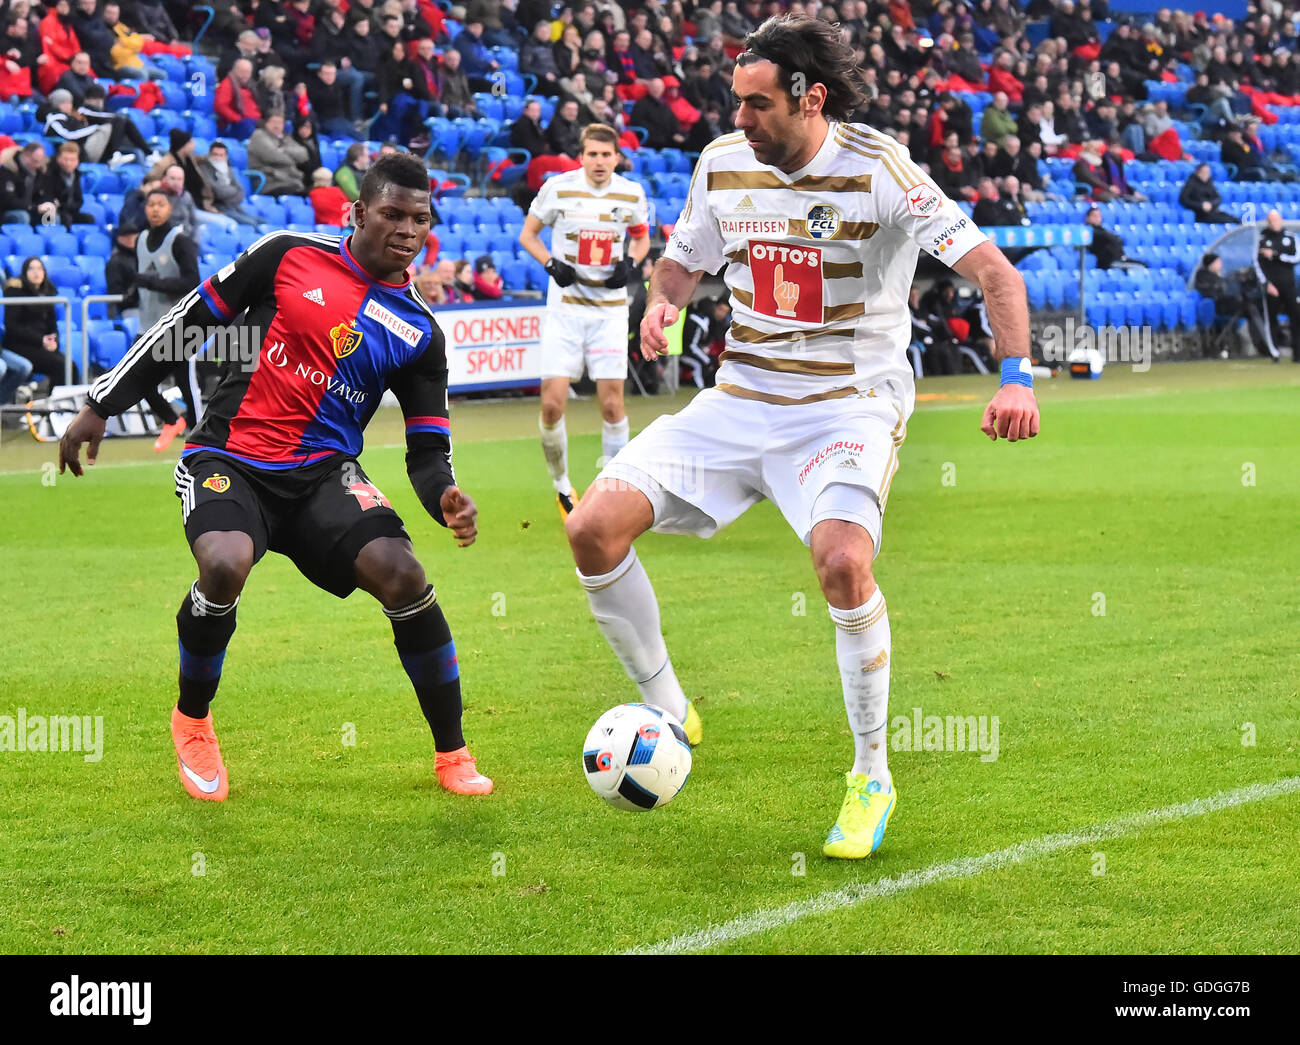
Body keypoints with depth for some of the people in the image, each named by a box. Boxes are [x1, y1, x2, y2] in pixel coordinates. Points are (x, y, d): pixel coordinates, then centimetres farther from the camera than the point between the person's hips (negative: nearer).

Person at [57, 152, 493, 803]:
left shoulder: (419, 332, 5)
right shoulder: (289, 257, 0)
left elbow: (428, 452, 6)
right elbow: (192, 318, 7)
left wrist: (446, 500, -18)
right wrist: (102, 405, 6)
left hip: (323, 473, 2)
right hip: (228, 458, -2)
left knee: (402, 575, -24)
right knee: (225, 566, -32)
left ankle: (452, 755, -4)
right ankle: (192, 721, 0)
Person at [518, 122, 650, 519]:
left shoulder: (631, 194, 0)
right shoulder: (558, 188, -5)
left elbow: (642, 237, 17)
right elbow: (527, 235, 6)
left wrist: (630, 263, -4)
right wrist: (551, 264, -12)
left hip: (609, 310, 1)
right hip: (565, 307, -1)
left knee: (612, 403, -4)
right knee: (553, 403, -7)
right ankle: (561, 484, 14)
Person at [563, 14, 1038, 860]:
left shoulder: (878, 172, -14)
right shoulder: (723, 164, 2)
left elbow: (994, 271, -16)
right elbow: (685, 259, 20)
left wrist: (1018, 377, -31)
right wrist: (663, 302, -4)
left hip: (851, 402, -5)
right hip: (741, 399, 5)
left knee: (843, 559, -33)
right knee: (595, 526, -11)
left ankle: (872, 776, -12)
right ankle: (668, 715, 10)